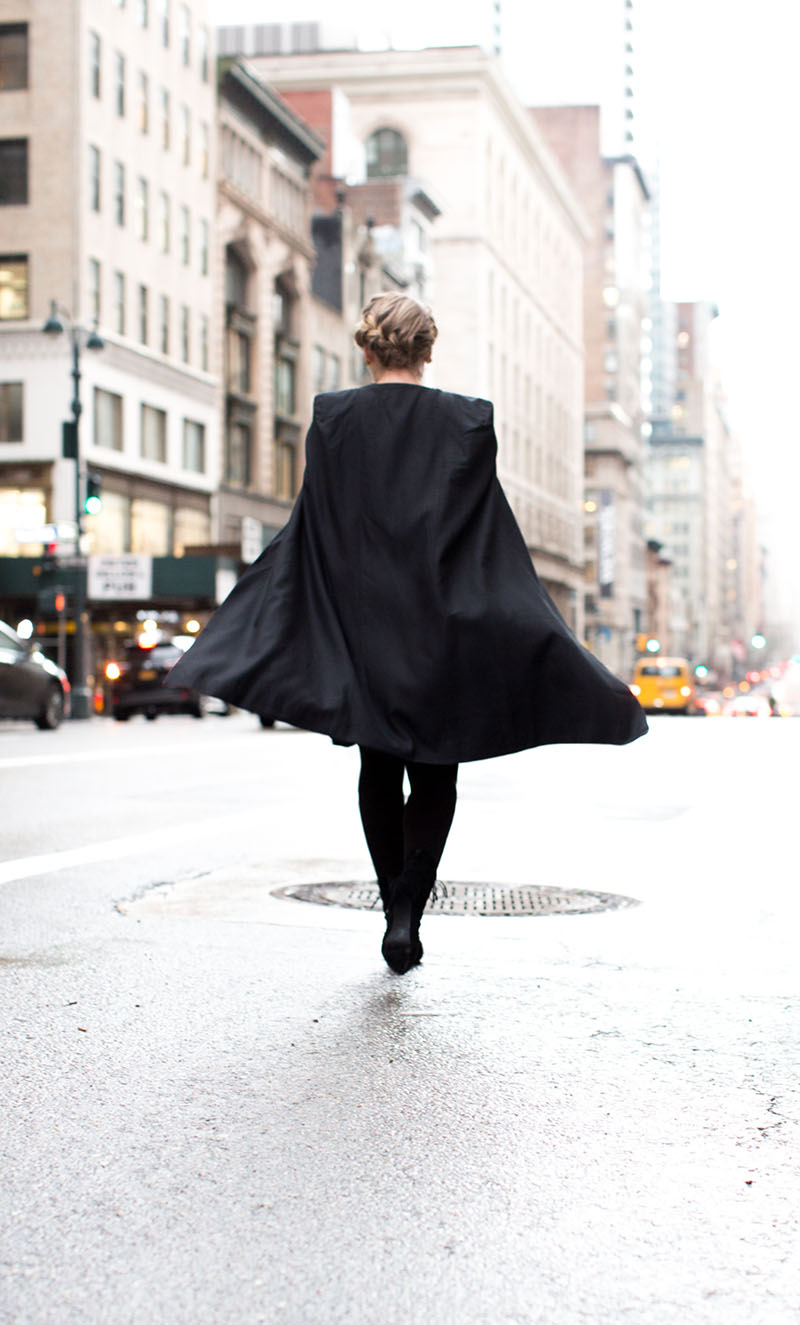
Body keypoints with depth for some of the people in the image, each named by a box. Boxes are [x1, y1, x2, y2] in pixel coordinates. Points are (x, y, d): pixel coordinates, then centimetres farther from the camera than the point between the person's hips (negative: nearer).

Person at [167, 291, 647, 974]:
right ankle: (409, 903, -10)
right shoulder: (466, 421, -3)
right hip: (441, 627, -1)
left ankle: (398, 906, 18)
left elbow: (309, 530, -2)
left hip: (358, 625, 1)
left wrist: (243, 637, 5)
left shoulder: (334, 418, -2)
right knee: (435, 771, 9)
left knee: (380, 769, 15)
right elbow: (495, 540, -5)